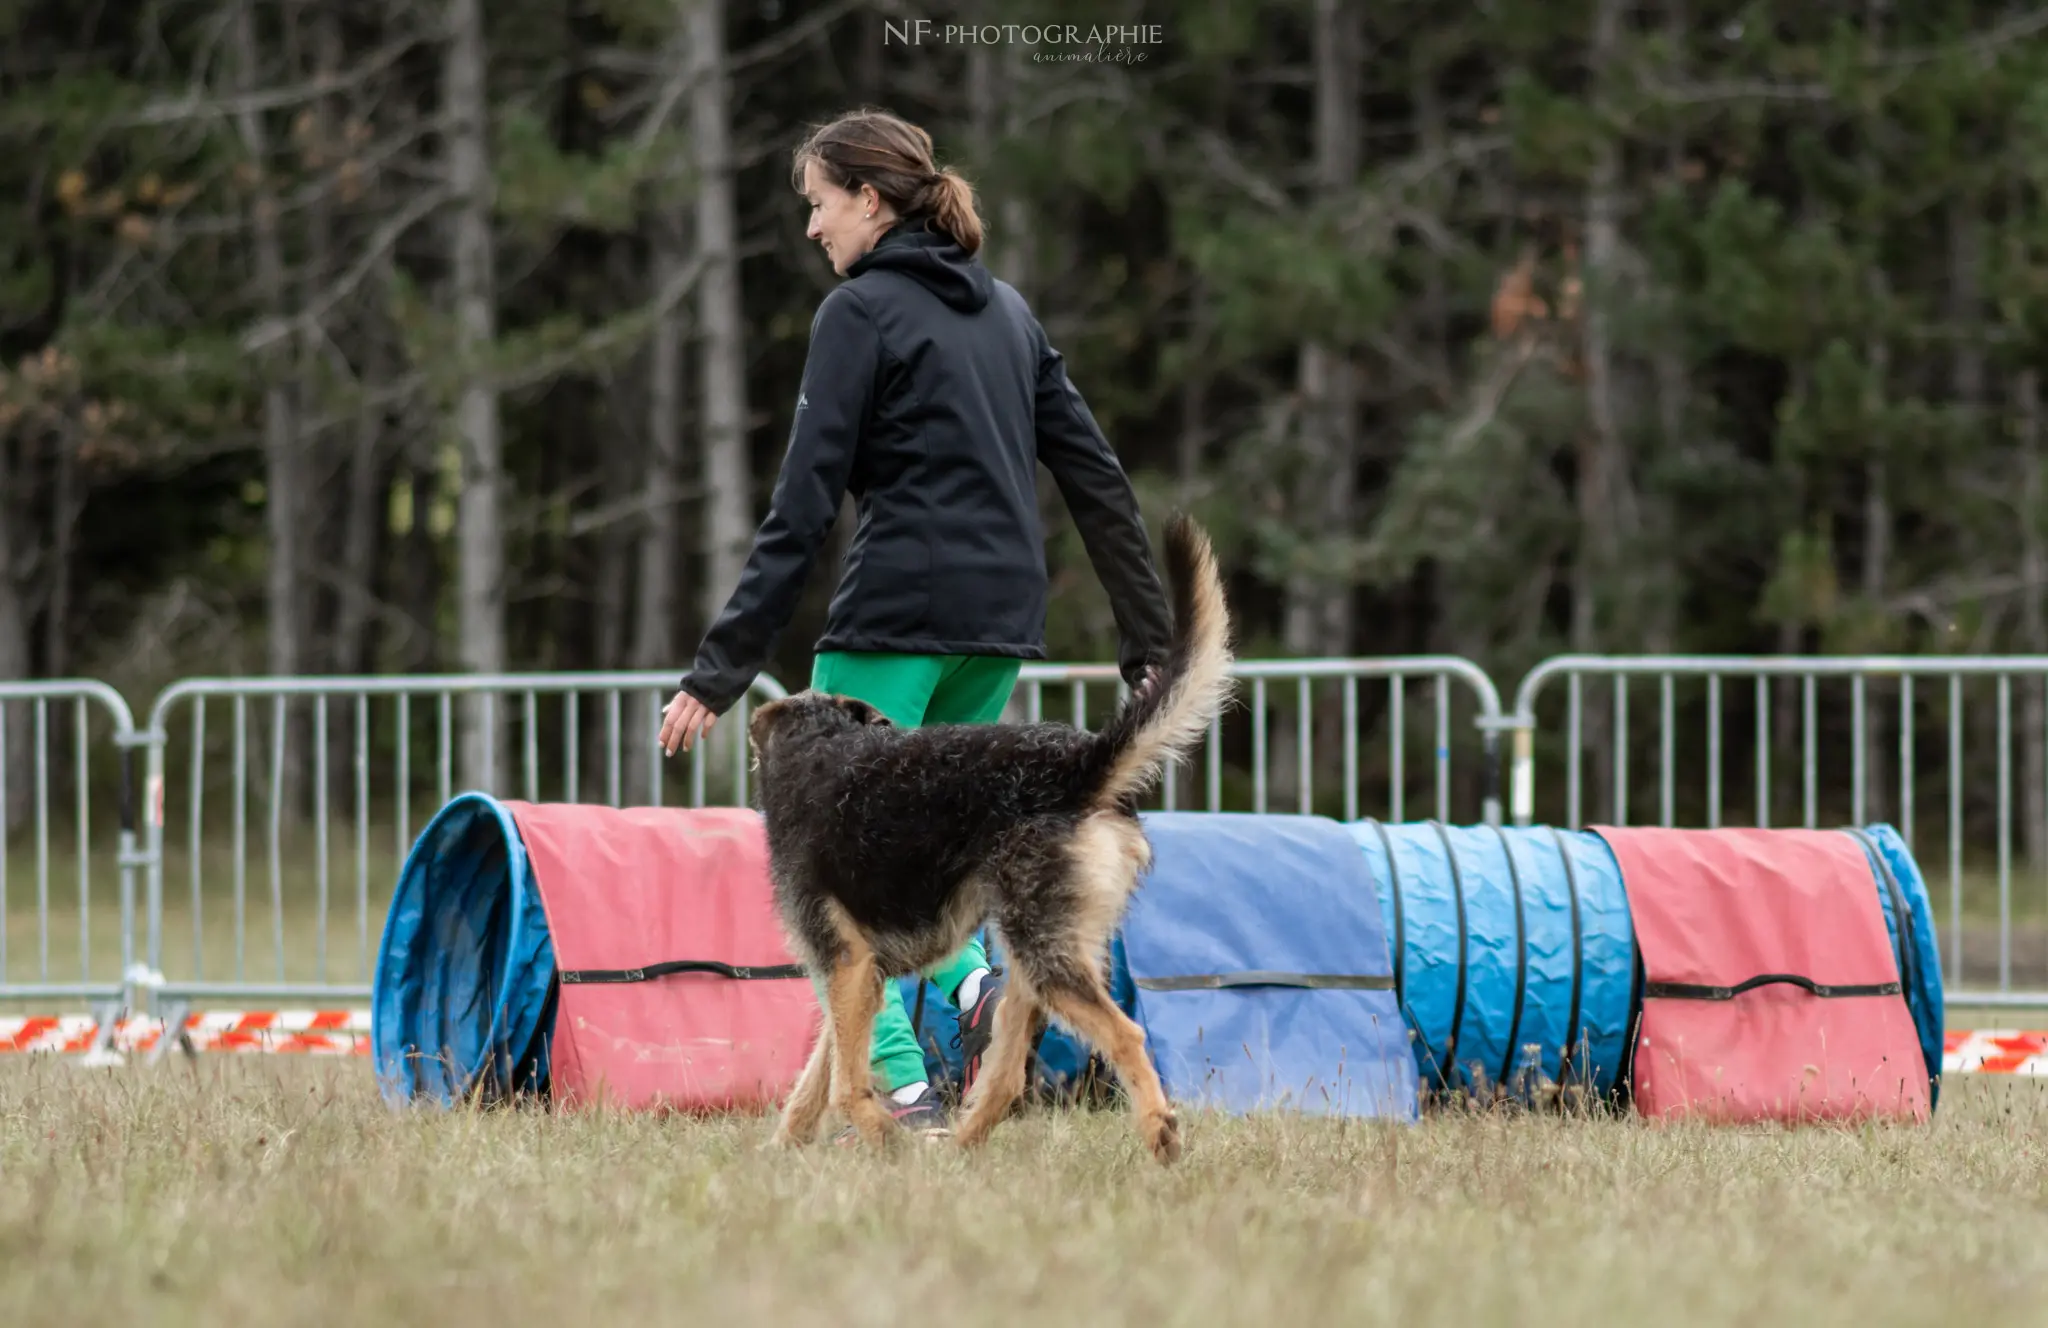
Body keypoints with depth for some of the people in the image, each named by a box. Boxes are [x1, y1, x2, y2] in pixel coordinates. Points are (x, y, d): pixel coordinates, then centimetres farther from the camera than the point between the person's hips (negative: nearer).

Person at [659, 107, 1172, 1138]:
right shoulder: (1006, 310, 17)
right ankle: (976, 980, -6)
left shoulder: (862, 311, -5)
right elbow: (1095, 476, 15)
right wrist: (1151, 638, 17)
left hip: (896, 613, -7)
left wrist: (721, 670, -11)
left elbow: (802, 509, -11)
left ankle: (898, 1084, -12)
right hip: (1003, 624, 7)